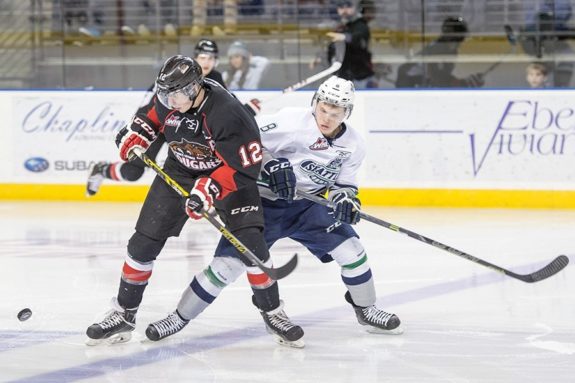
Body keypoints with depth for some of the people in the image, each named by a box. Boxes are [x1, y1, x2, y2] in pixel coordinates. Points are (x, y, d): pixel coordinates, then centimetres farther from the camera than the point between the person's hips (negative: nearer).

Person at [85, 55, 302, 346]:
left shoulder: (227, 114, -35)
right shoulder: (169, 99, -16)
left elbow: (245, 165, -31)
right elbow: (153, 115, 10)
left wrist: (211, 188, -40)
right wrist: (136, 137, -6)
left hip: (229, 174, -5)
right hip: (180, 170, 5)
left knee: (249, 243, -19)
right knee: (144, 242, -2)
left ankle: (272, 311, 1)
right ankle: (123, 314, 11)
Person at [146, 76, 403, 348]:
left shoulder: (352, 145, -2)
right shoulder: (293, 121, -21)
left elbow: (344, 181, 9)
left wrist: (345, 198, -13)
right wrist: (272, 166, -30)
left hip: (306, 204, 5)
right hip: (263, 200, -5)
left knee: (350, 248, -5)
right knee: (230, 259, -15)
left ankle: (366, 310, 19)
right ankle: (178, 317, -7)